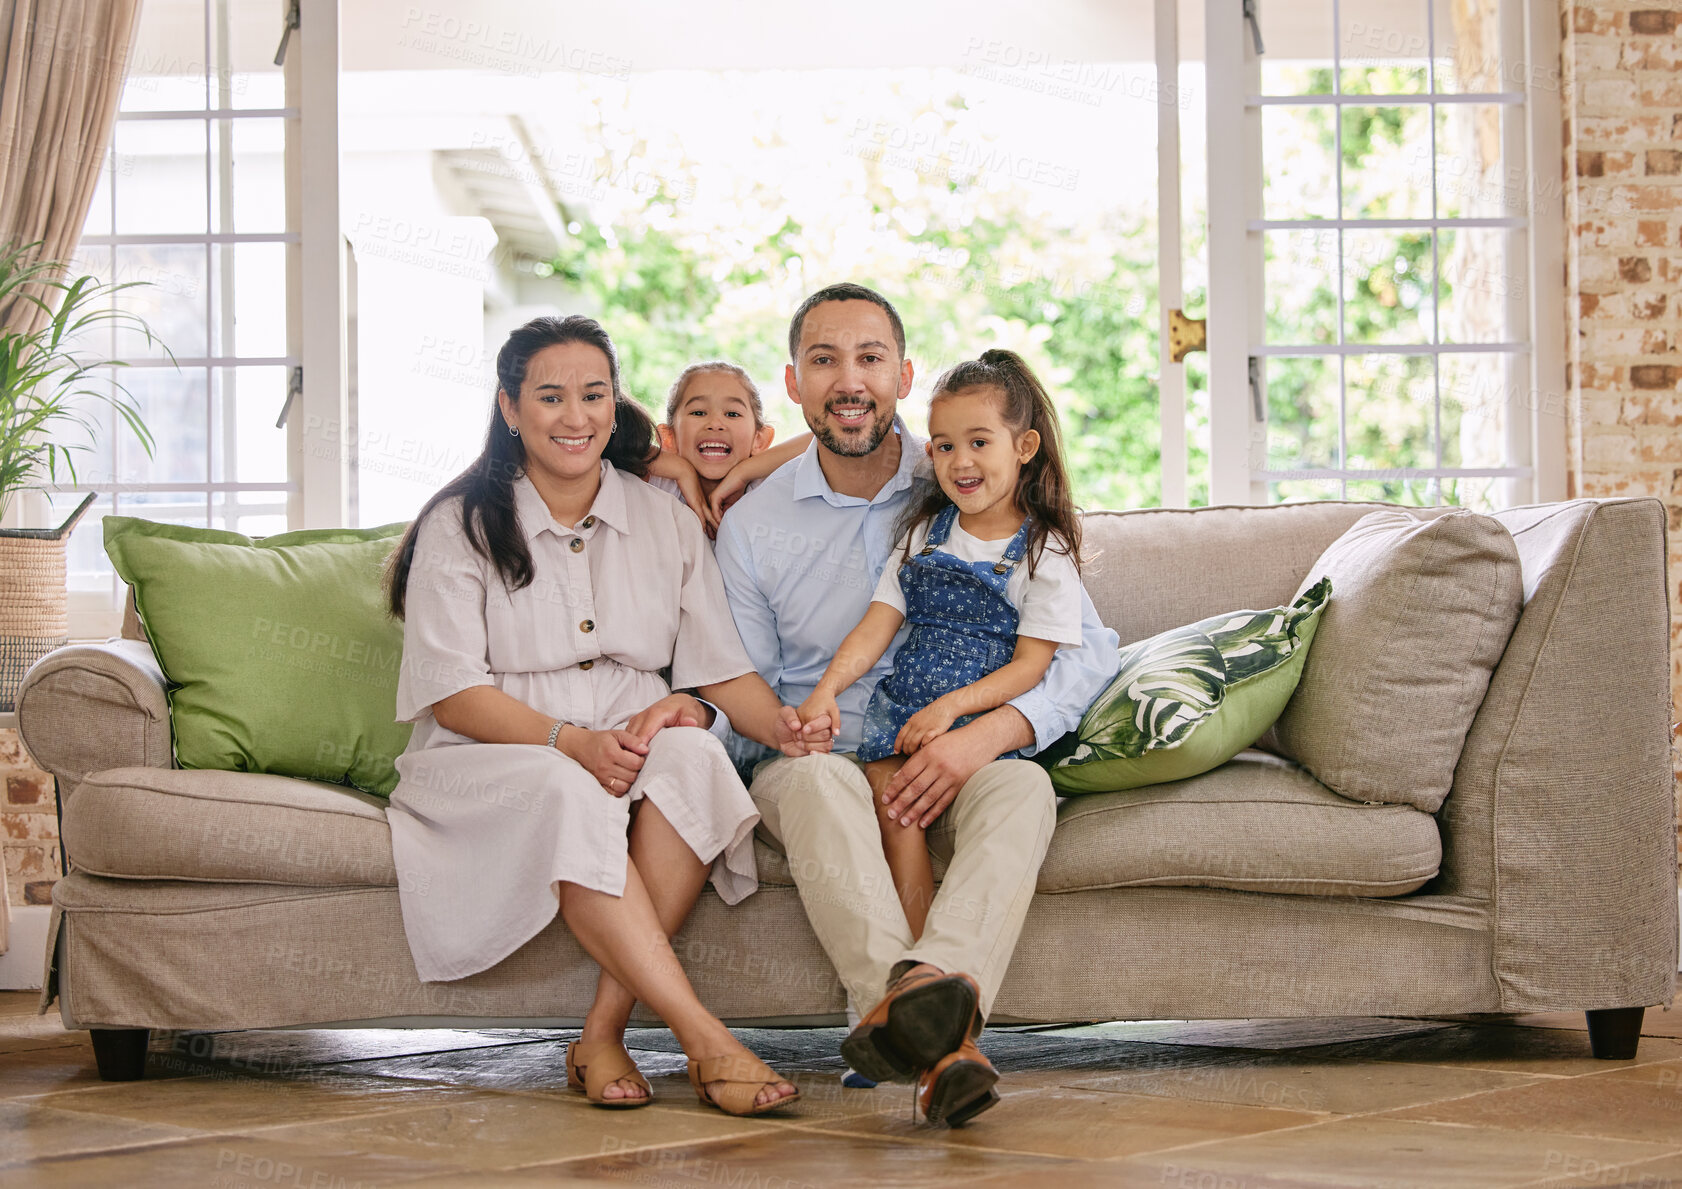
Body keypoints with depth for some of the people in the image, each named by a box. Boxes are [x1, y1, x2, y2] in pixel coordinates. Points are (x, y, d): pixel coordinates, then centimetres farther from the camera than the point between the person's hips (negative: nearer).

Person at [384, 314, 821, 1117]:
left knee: (695, 757, -32)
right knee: (568, 795, -38)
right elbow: (453, 691, -7)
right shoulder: (461, 526, 2)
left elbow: (721, 666, 7)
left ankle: (604, 1032, -31)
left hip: (632, 750, 3)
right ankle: (702, 1038, -43)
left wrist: (783, 727, -16)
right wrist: (570, 741, -24)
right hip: (487, 761, -3)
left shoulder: (665, 524, 14)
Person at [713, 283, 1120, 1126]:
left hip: (949, 768, 0)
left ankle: (933, 978, -62)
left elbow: (1090, 652, -3)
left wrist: (989, 733, -21)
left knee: (1024, 788, -34)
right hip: (811, 762, 0)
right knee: (820, 779, -37)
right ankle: (938, 1040, -59)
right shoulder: (753, 525, 5)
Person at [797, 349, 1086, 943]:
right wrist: (826, 689, -8)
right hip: (903, 709, 4)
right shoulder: (923, 535, 17)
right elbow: (877, 626, 10)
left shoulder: (1044, 553, 2)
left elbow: (1029, 665, -5)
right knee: (890, 806, -24)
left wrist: (952, 706, -19)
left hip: (987, 717, -4)